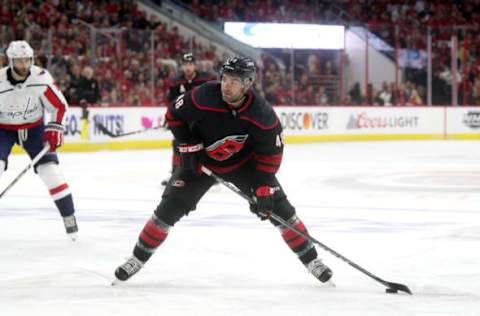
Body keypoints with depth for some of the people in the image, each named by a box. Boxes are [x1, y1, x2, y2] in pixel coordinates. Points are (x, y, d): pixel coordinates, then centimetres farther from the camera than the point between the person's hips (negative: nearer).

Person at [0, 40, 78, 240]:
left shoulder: (41, 78, -21)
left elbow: (59, 105, -9)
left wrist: (54, 128, -16)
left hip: (33, 128, 1)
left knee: (50, 169, -7)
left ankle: (69, 217, 4)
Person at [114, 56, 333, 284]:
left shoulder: (263, 115, -28)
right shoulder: (202, 97, -30)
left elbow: (271, 153, -16)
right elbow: (174, 115, -11)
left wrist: (264, 187, -22)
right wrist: (188, 146, -15)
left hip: (243, 162, 0)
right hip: (201, 160, 0)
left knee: (278, 207, -7)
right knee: (170, 207, -7)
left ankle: (310, 259, 8)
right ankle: (138, 257, 8)